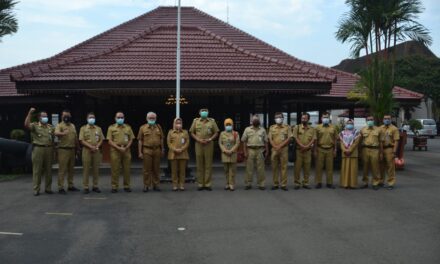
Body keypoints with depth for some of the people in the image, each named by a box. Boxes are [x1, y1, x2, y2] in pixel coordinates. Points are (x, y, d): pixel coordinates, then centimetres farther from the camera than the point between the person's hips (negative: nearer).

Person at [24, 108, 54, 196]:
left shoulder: (51, 127, 15)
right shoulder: (35, 125, 1)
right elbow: (26, 125, -20)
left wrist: (53, 149, 11)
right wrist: (29, 113, -24)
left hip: (49, 149, 4)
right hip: (38, 149, -4)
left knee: (48, 170, 8)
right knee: (37, 170, -2)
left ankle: (48, 188, 16)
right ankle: (36, 189, 4)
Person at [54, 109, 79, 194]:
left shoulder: (73, 126, 15)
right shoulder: (59, 125, -5)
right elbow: (56, 133, -28)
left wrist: (76, 149, 18)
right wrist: (62, 133, -49)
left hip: (72, 150, 6)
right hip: (63, 150, -6)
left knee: (71, 169, 12)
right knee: (62, 169, -5)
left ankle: (70, 185, 22)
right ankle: (60, 187, -1)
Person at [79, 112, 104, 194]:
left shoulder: (98, 128, 13)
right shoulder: (83, 128, 4)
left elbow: (101, 140, 10)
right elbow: (82, 140, -4)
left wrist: (97, 146, -8)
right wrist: (90, 146, -16)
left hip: (96, 151, 3)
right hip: (87, 150, -3)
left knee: (96, 169, 5)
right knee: (86, 169, -2)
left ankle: (95, 186, 12)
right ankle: (86, 187, 3)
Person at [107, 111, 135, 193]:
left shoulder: (128, 127, 12)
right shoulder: (111, 128, 6)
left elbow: (131, 139, 9)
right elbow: (110, 141, -1)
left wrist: (126, 148, -7)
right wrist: (118, 148, -13)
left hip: (126, 150, 2)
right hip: (115, 150, -2)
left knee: (126, 169, 3)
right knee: (115, 169, -2)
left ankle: (127, 186, 11)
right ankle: (114, 187, 4)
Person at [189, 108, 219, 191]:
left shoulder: (212, 121, 8)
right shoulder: (196, 121, 9)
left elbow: (216, 133, 8)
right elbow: (192, 133, 8)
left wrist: (209, 139, -7)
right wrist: (198, 140, -7)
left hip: (209, 145, 0)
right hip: (198, 145, 0)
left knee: (208, 165, 0)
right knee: (199, 165, 2)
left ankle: (208, 184, 4)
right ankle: (200, 184, 6)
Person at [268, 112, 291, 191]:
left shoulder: (287, 127, 5)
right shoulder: (272, 127, 10)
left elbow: (289, 138, -3)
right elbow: (270, 139, 4)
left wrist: (280, 146, -12)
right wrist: (275, 147, -11)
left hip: (284, 149, -2)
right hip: (274, 149, 2)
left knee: (284, 167, -2)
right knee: (274, 167, 4)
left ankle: (284, 184, 2)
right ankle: (275, 184, 10)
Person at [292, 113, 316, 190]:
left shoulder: (312, 129, 9)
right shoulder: (297, 127, 3)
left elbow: (313, 139, 2)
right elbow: (295, 138, -6)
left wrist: (307, 146, -14)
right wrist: (301, 146, -18)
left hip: (308, 151, 2)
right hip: (298, 150, -2)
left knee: (307, 167, 5)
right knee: (297, 167, -1)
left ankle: (305, 183, 13)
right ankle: (297, 183, 5)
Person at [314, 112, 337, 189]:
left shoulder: (333, 128, 7)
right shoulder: (318, 127, 2)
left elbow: (335, 140, 10)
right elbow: (315, 140, 2)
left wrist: (335, 150, 5)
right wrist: (315, 150, -2)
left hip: (330, 150, 2)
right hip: (320, 149, -2)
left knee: (329, 167, 5)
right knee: (319, 166, 0)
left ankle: (329, 183, 13)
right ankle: (318, 183, 7)